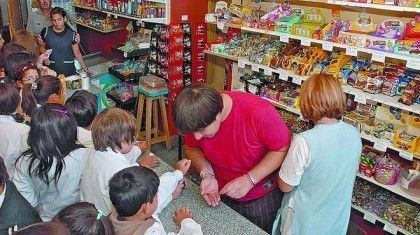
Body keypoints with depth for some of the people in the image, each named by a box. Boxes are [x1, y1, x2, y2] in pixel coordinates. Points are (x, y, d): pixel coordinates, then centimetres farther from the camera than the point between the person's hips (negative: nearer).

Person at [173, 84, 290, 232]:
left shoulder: (260, 112, -33)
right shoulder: (197, 119, -20)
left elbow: (283, 149, -21)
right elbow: (192, 149, -1)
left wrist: (249, 180, -28)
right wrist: (206, 174, -20)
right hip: (220, 194, 4)